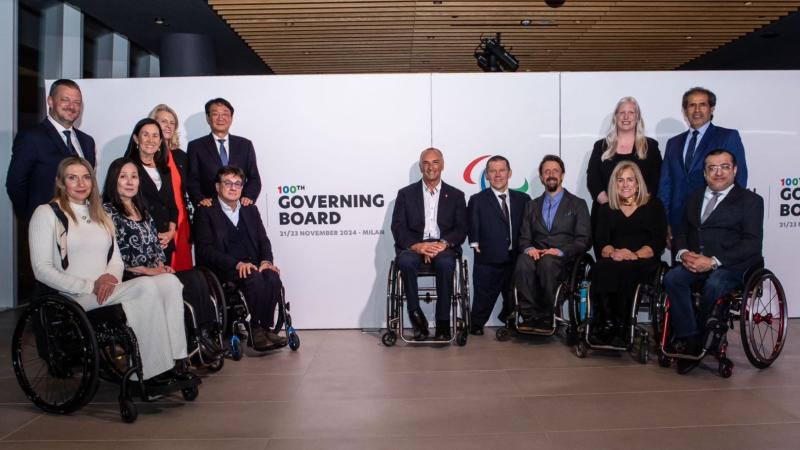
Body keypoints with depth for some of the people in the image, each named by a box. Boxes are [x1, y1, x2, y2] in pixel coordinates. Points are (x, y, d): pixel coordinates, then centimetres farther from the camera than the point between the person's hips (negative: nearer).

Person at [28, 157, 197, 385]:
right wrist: (89, 286, -15)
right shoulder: (47, 214, 4)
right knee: (147, 286, -31)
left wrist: (110, 277, -6)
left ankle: (172, 362, -28)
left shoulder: (101, 216, 24)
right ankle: (154, 371, -26)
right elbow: (42, 270, -5)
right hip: (74, 298, -6)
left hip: (106, 292, 6)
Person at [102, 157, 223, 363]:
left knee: (195, 277, -21)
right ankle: (200, 338, -21)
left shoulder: (142, 210, 22)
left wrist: (161, 265, 1)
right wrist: (145, 270, -13)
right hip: (129, 277, -6)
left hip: (155, 273, 6)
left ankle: (205, 333, -26)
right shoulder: (108, 211, -1)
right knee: (173, 283, -29)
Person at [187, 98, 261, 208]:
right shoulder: (196, 146, 8)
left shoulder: (245, 145, 12)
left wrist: (249, 197, -9)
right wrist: (200, 199, -15)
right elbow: (192, 180, 3)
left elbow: (254, 178, 9)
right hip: (209, 209, -1)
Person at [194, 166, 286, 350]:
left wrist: (266, 261, -9)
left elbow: (263, 240, 15)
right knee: (254, 278, -33)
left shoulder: (251, 210, 20)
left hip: (252, 265, 4)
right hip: (223, 270, -4)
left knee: (273, 277, -28)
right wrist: (237, 264, -19)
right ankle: (256, 330, -22)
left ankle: (266, 328, -20)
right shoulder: (205, 212, 4)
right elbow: (205, 249, -7)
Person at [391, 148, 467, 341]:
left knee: (445, 264, -35)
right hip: (413, 246, 0)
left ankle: (443, 323, -25)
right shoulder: (406, 194, 14)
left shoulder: (455, 195, 16)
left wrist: (443, 244, -15)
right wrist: (416, 245, -15)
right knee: (405, 262, -35)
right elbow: (398, 227, 4)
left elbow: (461, 229, 6)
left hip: (444, 247, 0)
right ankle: (416, 316, -26)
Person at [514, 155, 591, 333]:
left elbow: (584, 240, 3)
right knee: (523, 262, -34)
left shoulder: (577, 204, 13)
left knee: (547, 262, -38)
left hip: (563, 258, -2)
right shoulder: (532, 205, 23)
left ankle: (546, 317, -26)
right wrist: (528, 248, -10)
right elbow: (524, 237, 15)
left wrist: (560, 251, -15)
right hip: (537, 254, 2)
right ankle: (529, 316, -30)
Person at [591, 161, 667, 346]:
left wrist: (635, 255, -16)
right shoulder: (606, 210, 22)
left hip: (643, 263, -2)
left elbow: (658, 242, 3)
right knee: (600, 268, -34)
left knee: (624, 269, -37)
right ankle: (607, 323, -34)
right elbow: (601, 242, 8)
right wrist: (612, 252, -16)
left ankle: (621, 327, -31)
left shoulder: (654, 206, 15)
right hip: (612, 261, 2)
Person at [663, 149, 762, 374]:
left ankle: (692, 341, -16)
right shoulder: (694, 197, 22)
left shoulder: (750, 200, 5)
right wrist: (683, 253, -7)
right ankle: (689, 340, -23)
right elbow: (682, 232, 18)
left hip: (732, 264, -4)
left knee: (714, 284, -35)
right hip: (695, 261, 5)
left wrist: (713, 261, -19)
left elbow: (752, 243, -8)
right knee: (672, 278, -26)